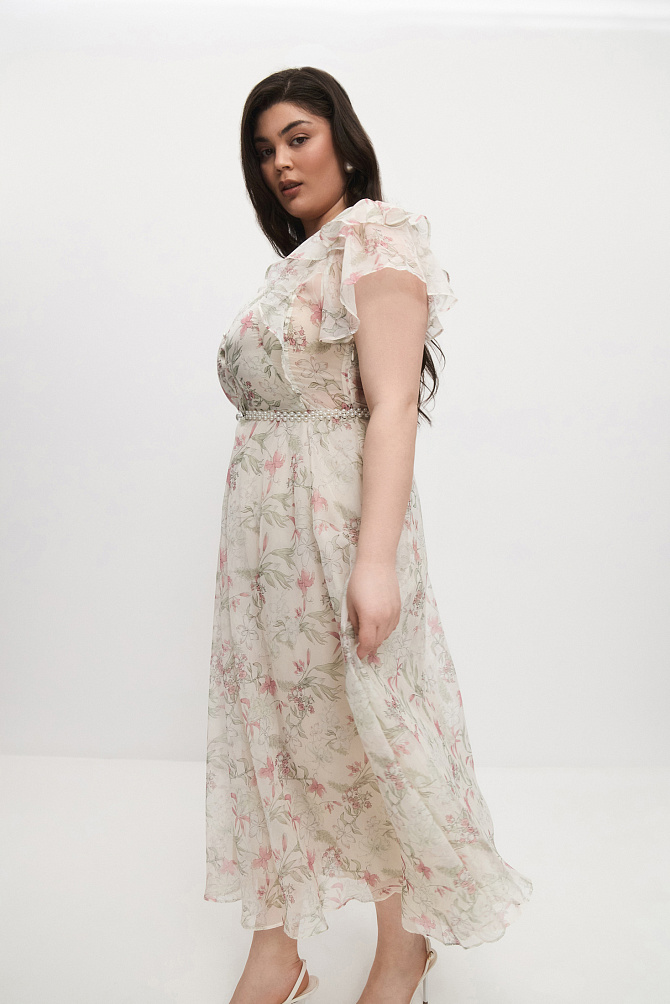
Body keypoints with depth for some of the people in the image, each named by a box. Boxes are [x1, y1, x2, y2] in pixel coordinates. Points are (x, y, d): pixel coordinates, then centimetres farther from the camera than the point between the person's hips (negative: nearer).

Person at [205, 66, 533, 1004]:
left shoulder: (377, 238, -6)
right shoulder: (294, 261, 19)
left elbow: (392, 405, -17)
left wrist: (377, 558, -24)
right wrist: (252, 531, 14)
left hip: (336, 520, -8)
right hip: (260, 528, 8)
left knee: (368, 729, 4)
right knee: (270, 729, 10)